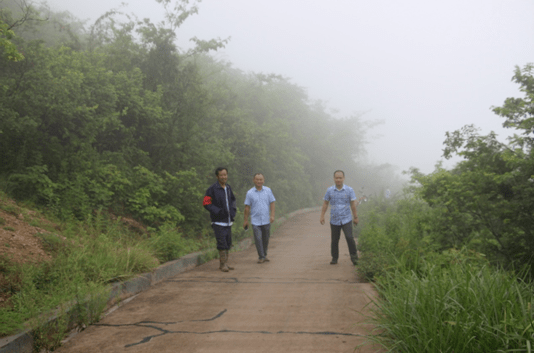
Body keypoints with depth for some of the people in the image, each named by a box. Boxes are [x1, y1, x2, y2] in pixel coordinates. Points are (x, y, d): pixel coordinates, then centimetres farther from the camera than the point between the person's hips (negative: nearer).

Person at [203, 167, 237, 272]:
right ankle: (223, 264, -2)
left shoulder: (228, 188, 12)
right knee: (222, 243, -9)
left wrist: (233, 211, 10)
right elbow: (206, 203, -11)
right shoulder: (212, 189, -9)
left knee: (228, 243, 10)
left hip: (228, 221, 7)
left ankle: (226, 263, 19)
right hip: (218, 221, -7)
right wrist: (218, 211, -19)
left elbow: (233, 200, 27)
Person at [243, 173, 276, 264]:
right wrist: (245, 220, 2)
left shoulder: (268, 190, 3)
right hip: (255, 221, -2)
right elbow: (247, 207, 1)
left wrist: (272, 215, -6)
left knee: (266, 239, 11)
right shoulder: (250, 193, -2)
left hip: (266, 220, 2)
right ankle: (261, 257, 3)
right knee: (258, 238, -8)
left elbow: (272, 203, 4)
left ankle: (265, 255, 28)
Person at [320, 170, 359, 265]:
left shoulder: (349, 190, -2)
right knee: (334, 240, 6)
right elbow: (325, 203, 7)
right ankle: (334, 258, 23)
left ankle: (354, 257, 1)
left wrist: (355, 217, 5)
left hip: (346, 220, -1)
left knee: (349, 238, -14)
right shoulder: (330, 190, 0)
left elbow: (353, 204, 2)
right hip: (334, 220, 2)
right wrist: (322, 216, 1)